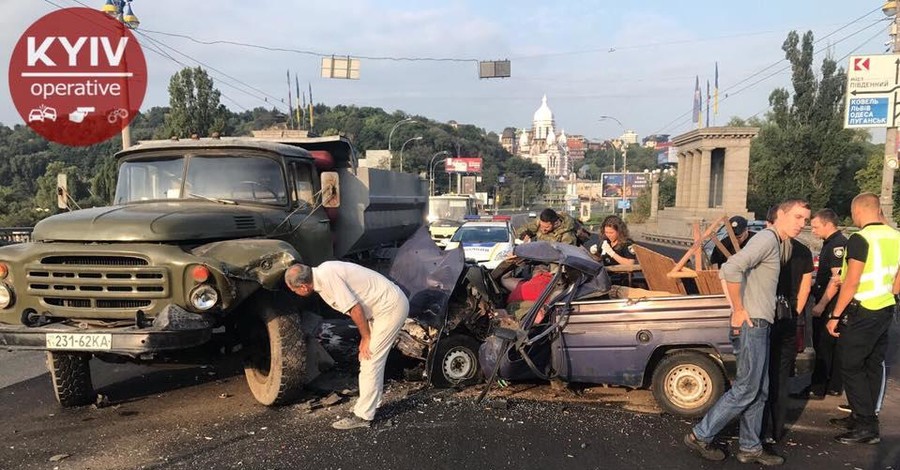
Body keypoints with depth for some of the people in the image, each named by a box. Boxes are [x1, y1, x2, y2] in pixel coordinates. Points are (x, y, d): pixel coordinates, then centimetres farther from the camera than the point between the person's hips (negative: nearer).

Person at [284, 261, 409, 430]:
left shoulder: (328, 278, -23)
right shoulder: (322, 272, 6)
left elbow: (355, 310, -23)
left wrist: (366, 338, -9)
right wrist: (365, 336, 12)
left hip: (391, 307, -10)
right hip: (390, 303, 10)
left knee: (370, 361, -5)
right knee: (371, 359, 17)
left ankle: (362, 416, 3)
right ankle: (372, 403, 28)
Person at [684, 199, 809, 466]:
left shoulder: (774, 243, 18)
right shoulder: (767, 238, -13)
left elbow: (724, 271, 20)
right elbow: (731, 268, -29)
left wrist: (738, 309, 12)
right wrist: (739, 310, -20)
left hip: (758, 326, 10)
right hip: (751, 325, -10)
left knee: (759, 391, 14)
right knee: (746, 389, -3)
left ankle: (750, 448, 23)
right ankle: (700, 436, 7)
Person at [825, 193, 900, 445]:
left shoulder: (860, 239, -18)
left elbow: (851, 283, -20)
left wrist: (835, 316, -14)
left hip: (862, 313, -8)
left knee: (851, 367, -1)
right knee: (873, 365, 14)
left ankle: (866, 427, 0)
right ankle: (864, 417, 24)